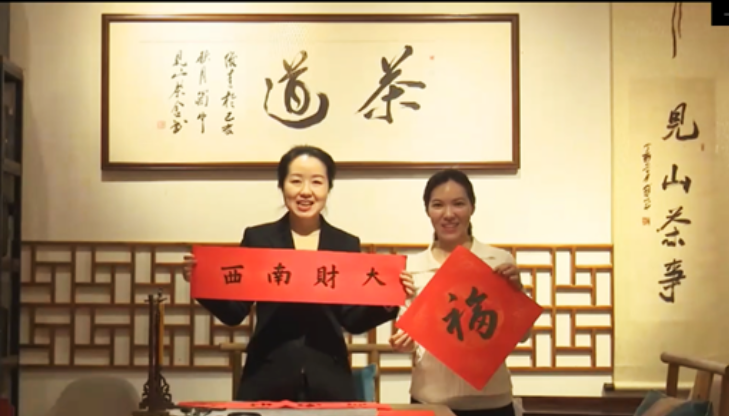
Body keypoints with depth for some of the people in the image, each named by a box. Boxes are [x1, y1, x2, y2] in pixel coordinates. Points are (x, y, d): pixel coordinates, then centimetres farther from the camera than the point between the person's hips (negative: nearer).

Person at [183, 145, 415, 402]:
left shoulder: (347, 245, 6)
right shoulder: (257, 238, 4)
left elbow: (353, 321, 5)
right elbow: (234, 313, 2)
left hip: (328, 379, 1)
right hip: (267, 378, -1)